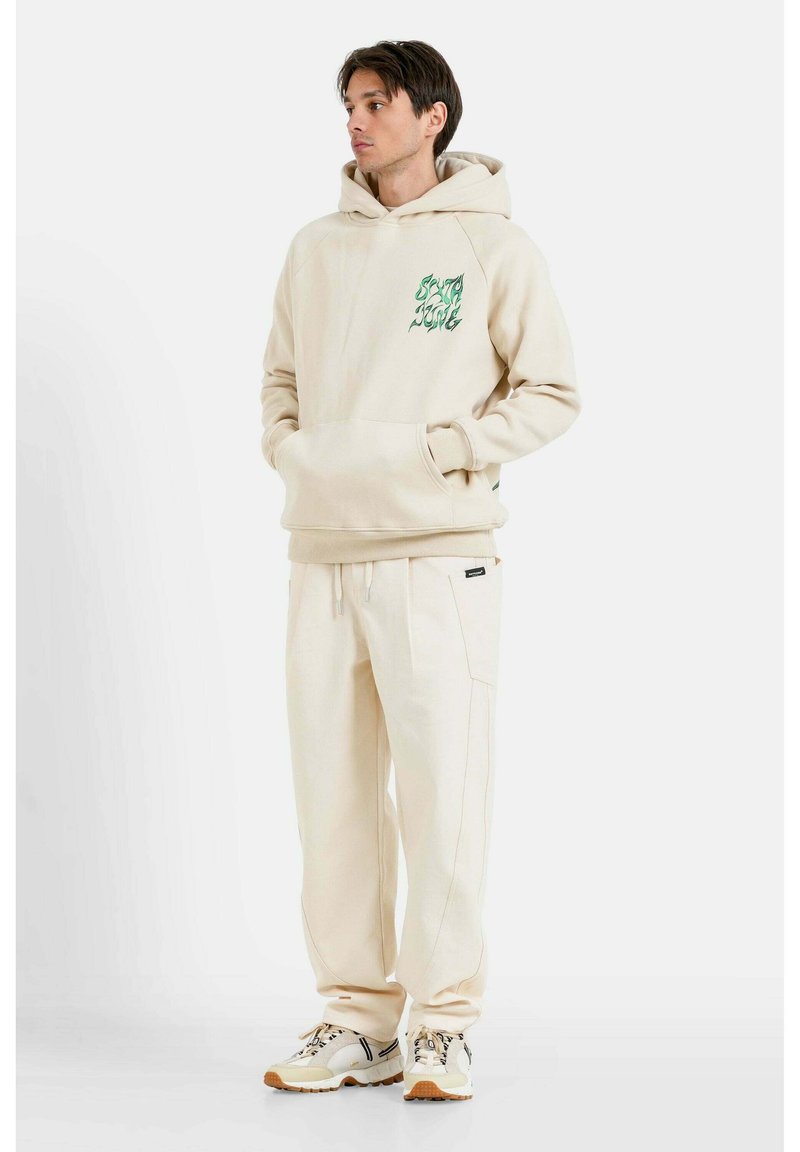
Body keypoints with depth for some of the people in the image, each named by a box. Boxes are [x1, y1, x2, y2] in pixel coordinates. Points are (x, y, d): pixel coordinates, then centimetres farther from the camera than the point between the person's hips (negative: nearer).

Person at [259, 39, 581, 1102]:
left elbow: (553, 394, -2)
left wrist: (432, 450, -11)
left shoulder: (495, 245, 0)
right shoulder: (316, 249, 14)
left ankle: (445, 1024, 5)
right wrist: (293, 450, 1)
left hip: (441, 554, -5)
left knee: (442, 794, -5)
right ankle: (358, 1022, 15)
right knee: (333, 796, 6)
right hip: (323, 555, 5)